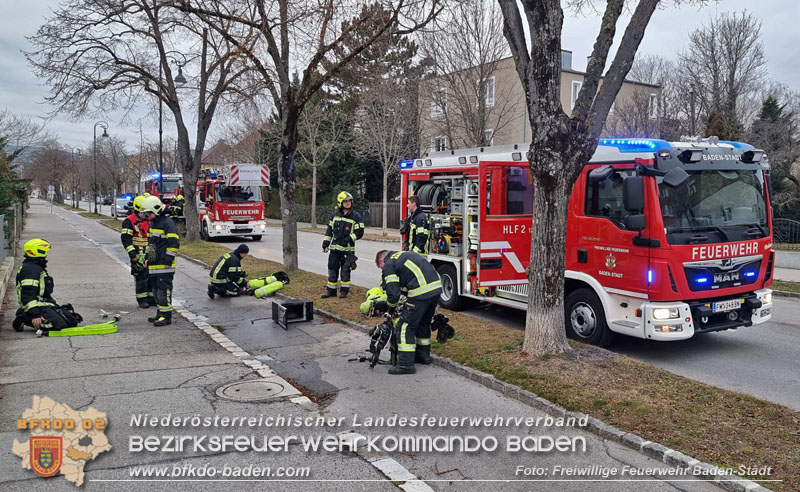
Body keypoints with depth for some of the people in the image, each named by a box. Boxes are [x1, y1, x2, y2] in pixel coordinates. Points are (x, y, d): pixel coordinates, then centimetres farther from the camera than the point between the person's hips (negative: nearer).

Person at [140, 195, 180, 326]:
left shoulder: (167, 223, -12)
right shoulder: (152, 223, 18)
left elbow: (174, 243, -17)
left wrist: (168, 260, -18)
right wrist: (147, 258, 24)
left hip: (164, 265, -10)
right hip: (154, 264, 10)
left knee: (164, 290, -9)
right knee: (156, 290, 15)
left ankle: (166, 316, -4)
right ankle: (160, 314, 24)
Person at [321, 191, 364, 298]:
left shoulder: (356, 216, -3)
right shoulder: (335, 214, 9)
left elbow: (359, 232, -7)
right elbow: (329, 229, 15)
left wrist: (348, 239, -16)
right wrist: (325, 242, 11)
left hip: (348, 249, -4)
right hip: (334, 248, 4)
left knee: (345, 270, 3)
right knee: (332, 269, 7)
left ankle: (344, 291, 15)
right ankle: (331, 291, 17)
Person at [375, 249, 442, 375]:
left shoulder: (388, 266, 3)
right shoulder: (406, 254, 28)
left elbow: (393, 293, -4)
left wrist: (391, 309, 14)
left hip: (421, 292, -9)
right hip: (437, 287, 9)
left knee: (405, 326, 0)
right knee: (424, 323, 26)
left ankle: (406, 364, 1)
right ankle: (423, 354, 38)